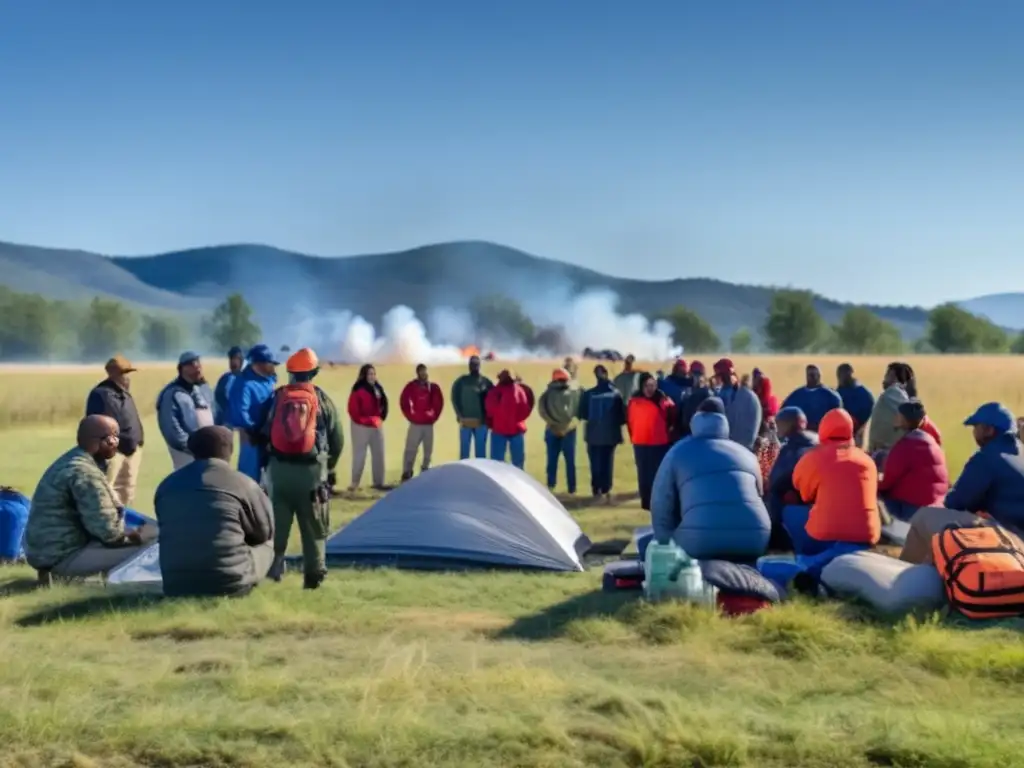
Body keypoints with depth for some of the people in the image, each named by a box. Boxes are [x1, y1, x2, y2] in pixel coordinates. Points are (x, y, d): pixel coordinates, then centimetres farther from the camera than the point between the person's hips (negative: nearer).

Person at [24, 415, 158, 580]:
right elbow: (107, 531, -22)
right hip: (62, 556, -10)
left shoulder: (73, 461, 9)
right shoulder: (84, 473, -21)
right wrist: (135, 536, -5)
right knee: (142, 550, -20)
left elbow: (100, 514, 14)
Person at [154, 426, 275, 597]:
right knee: (265, 543, 21)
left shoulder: (167, 485, 9)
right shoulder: (243, 483, -5)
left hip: (176, 587, 4)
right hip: (230, 585, -4)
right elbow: (266, 531, 8)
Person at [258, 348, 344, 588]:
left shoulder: (276, 397, 5)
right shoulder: (322, 399, 1)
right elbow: (337, 438, 4)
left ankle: (270, 571, 10)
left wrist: (265, 461, 21)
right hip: (312, 470, -1)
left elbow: (263, 433, 7)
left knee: (276, 524, 10)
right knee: (314, 528, 7)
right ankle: (313, 575, 8)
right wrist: (329, 467, 18)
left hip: (279, 468, 2)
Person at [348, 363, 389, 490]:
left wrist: (380, 419, 3)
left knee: (378, 454, 10)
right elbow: (353, 411, -17)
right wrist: (365, 421, -14)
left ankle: (378, 482, 18)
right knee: (359, 455, 0)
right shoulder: (358, 390, -14)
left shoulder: (378, 389, 8)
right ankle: (355, 482, 8)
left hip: (377, 426, 7)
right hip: (362, 427, -7)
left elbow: (383, 405, 16)